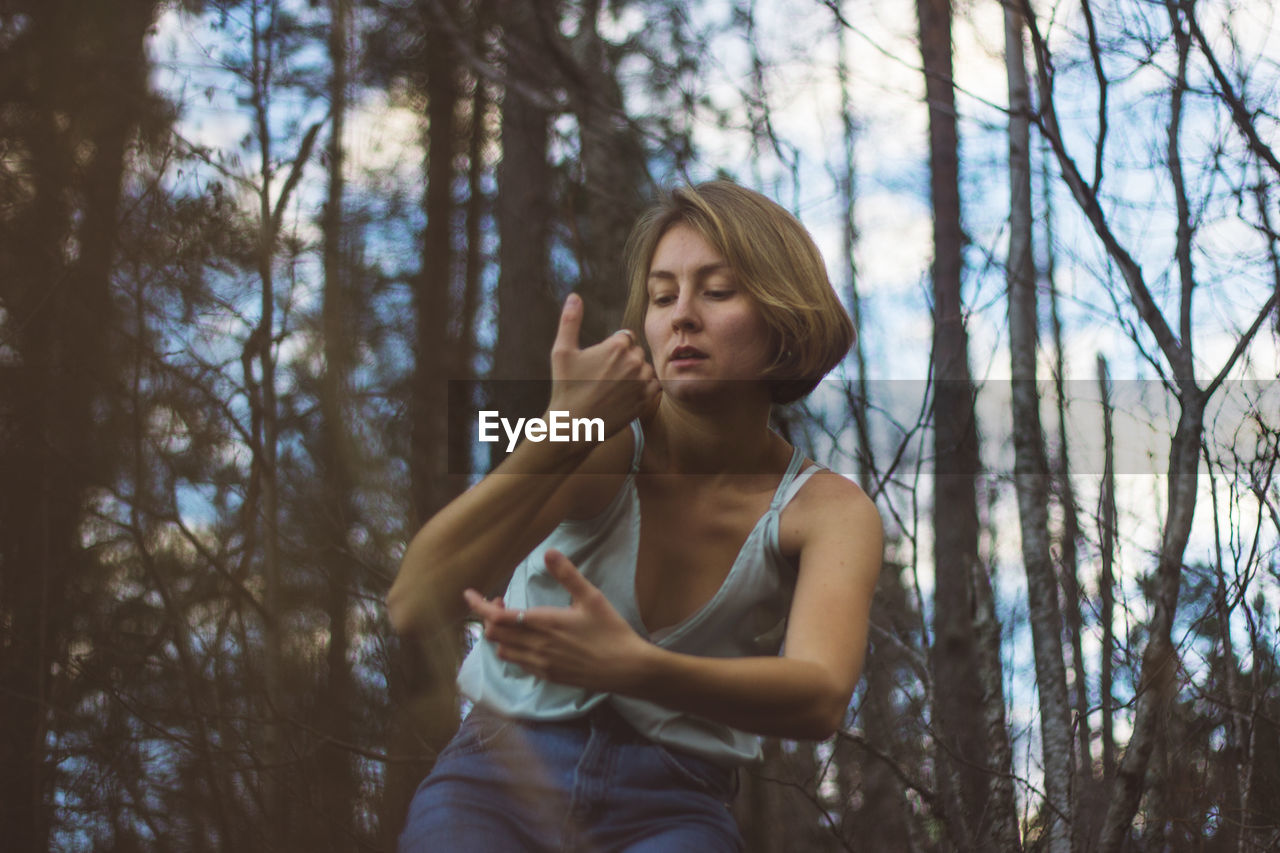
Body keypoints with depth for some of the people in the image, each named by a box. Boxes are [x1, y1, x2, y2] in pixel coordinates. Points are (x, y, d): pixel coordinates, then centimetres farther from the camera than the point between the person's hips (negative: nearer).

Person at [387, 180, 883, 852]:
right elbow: (411, 607, -15)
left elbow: (820, 699, -22)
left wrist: (630, 667, -40)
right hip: (497, 774, 0)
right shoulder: (607, 447, -4)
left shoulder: (827, 508, -2)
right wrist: (566, 426, -21)